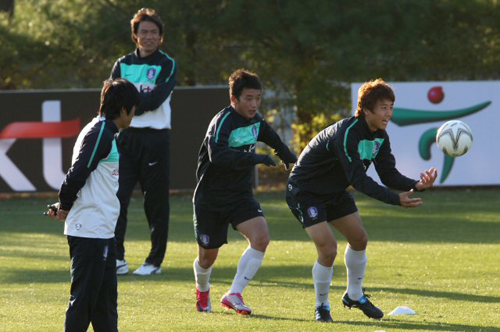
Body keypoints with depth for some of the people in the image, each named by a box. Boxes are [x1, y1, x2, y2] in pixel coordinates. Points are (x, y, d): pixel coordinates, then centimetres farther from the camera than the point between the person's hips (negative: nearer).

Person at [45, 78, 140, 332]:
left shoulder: (104, 132, 18)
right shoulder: (100, 134, -13)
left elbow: (77, 177, 18)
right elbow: (77, 175, -20)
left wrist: (63, 206, 6)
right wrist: (65, 207, -7)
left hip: (102, 232, 10)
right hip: (90, 232, -10)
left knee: (105, 299, 13)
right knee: (83, 297, -6)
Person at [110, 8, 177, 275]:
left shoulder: (167, 65, 3)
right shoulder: (123, 64, 13)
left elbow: (156, 99, -11)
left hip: (155, 139, -3)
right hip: (125, 137, 3)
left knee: (156, 203, 1)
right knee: (116, 198, -6)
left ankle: (155, 261, 9)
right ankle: (117, 258, -2)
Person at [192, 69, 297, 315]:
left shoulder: (254, 119, 3)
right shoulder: (223, 122, -22)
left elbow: (270, 137, 28)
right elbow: (217, 155, -40)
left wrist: (288, 157, 42)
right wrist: (254, 158, -45)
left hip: (240, 196, 6)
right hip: (211, 199, -6)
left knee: (261, 238, -19)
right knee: (207, 257, 6)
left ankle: (234, 294, -10)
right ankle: (202, 290, 40)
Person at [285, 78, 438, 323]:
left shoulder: (379, 136, -5)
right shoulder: (346, 133, -33)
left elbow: (389, 174, -8)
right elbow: (358, 179, -38)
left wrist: (416, 185, -28)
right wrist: (396, 200, -44)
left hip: (334, 191, 9)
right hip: (305, 191, -9)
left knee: (359, 239, 11)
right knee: (328, 249, -17)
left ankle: (354, 295, 33)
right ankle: (322, 307, 4)